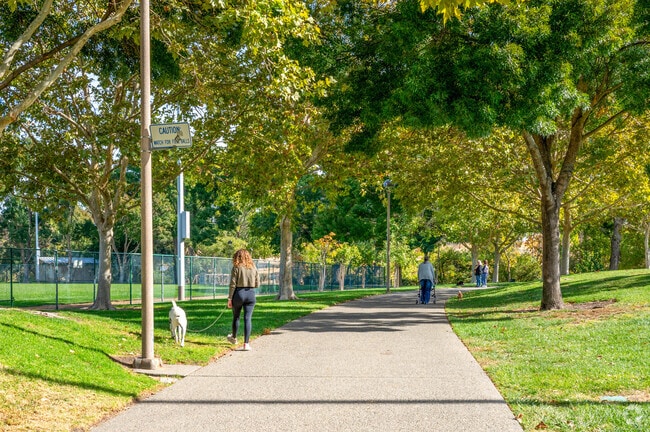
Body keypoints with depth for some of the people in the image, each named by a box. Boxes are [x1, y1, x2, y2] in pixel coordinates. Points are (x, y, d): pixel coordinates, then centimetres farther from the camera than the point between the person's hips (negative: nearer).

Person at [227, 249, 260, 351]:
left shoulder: (236, 268, -7)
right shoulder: (253, 267, 4)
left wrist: (229, 298, -4)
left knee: (236, 317, 18)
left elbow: (233, 285, -9)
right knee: (248, 318, 1)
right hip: (251, 294, 2)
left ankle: (234, 337, 38)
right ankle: (246, 343, -6)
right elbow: (257, 284, 7)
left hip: (239, 293, -2)